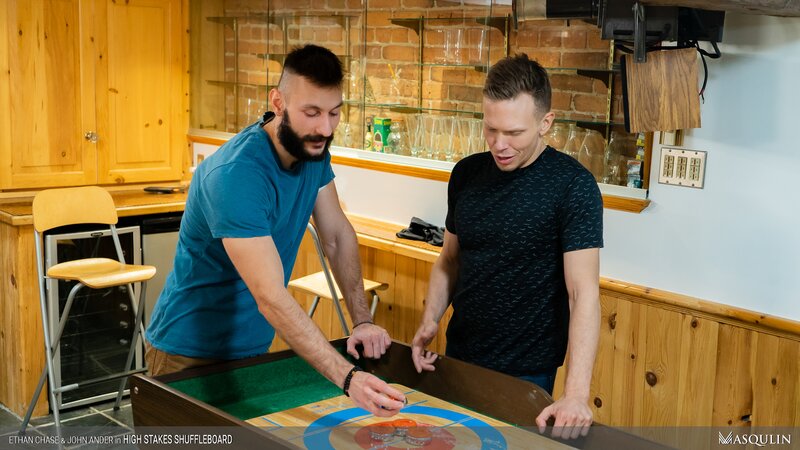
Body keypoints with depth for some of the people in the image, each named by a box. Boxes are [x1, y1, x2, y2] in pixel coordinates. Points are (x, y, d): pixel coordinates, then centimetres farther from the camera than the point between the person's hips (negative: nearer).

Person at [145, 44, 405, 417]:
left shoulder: (313, 149, -7)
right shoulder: (234, 175, -32)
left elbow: (338, 236, 2)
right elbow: (271, 298, -38)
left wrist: (362, 320, -10)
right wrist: (348, 378, -45)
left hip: (253, 345, 7)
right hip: (191, 353, -7)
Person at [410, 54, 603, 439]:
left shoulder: (573, 186, -17)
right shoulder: (466, 173, 0)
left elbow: (583, 292, -22)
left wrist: (576, 393, -30)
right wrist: (429, 321, -5)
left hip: (526, 375, -5)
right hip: (458, 359, 5)